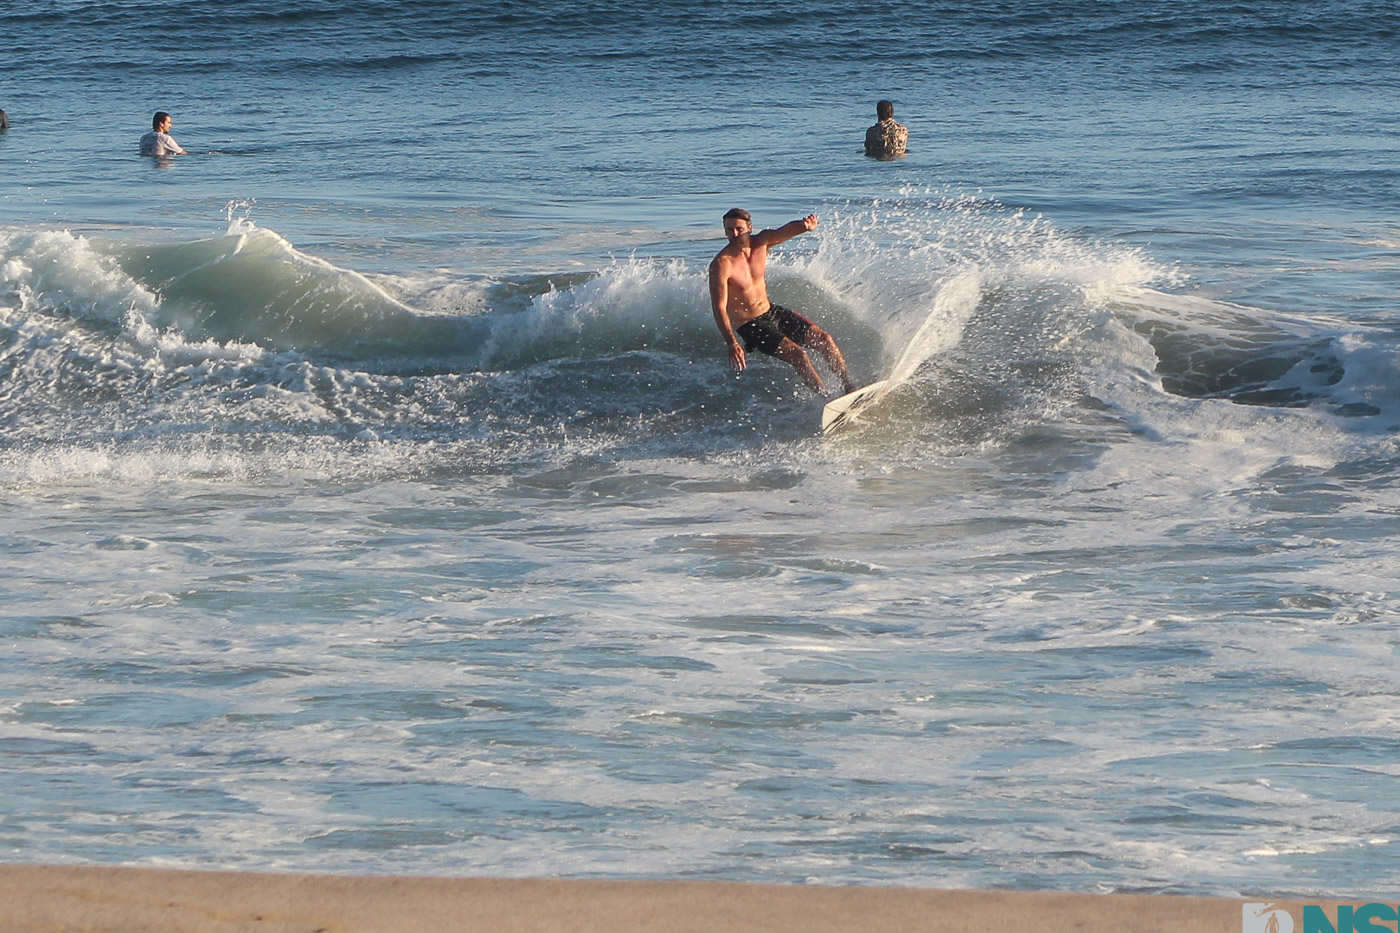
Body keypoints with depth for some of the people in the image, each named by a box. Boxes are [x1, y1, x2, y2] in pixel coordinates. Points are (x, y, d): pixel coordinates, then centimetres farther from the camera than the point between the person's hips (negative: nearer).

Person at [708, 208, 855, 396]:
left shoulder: (761, 242, -6)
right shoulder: (721, 265, -23)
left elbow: (786, 231, -25)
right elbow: (719, 308, -28)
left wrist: (806, 226, -50)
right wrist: (732, 344, -38)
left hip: (772, 312, 7)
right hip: (750, 326, -7)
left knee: (824, 339, 0)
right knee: (798, 354, -21)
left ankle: (849, 387, 12)